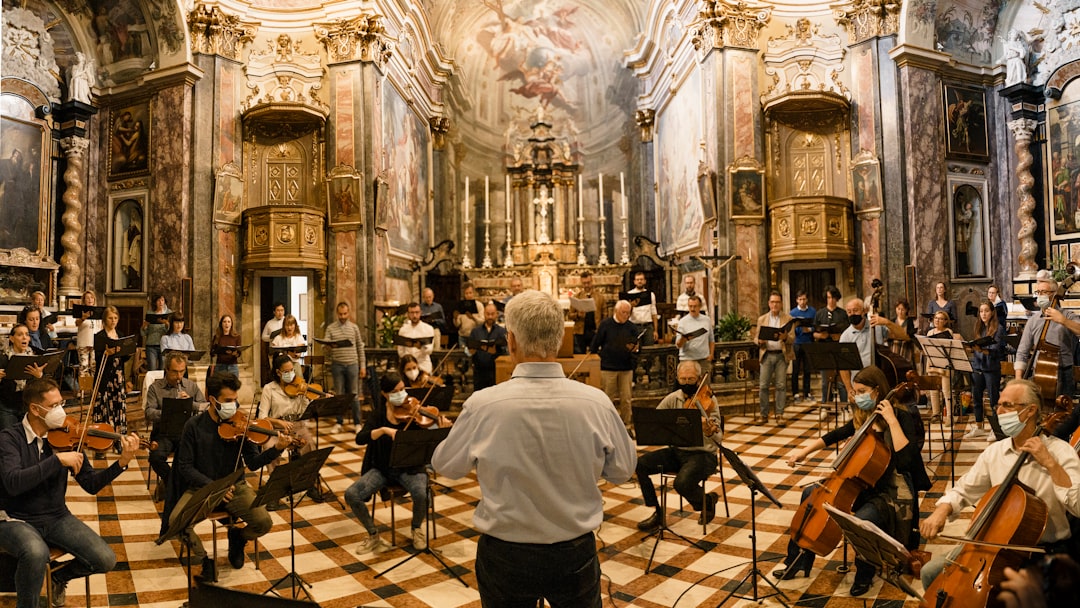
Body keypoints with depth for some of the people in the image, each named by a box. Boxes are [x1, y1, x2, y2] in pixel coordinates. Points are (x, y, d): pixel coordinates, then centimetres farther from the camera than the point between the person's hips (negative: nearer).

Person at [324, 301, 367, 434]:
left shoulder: (354, 327, 6)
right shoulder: (330, 328, 4)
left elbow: (360, 347, 9)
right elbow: (325, 347, -1)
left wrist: (363, 365, 5)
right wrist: (328, 348, -25)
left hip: (352, 364, 0)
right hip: (337, 364, 0)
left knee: (354, 395, 4)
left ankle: (357, 423, 12)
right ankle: (339, 423, 15)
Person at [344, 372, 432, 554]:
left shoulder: (413, 411, -7)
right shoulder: (379, 412, -1)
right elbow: (360, 439, -15)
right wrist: (384, 430, -29)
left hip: (409, 468, -2)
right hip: (382, 468, 2)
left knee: (421, 493, -32)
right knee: (351, 494, -20)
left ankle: (417, 529, 3)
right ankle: (373, 535, 5)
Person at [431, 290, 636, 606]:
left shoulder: (482, 405, -22)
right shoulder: (597, 404, -18)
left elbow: (445, 465, -3)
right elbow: (622, 471, -1)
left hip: (504, 557, -1)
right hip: (576, 555, 1)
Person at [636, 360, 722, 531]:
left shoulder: (708, 401, -12)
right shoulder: (672, 398, 2)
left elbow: (718, 439, -21)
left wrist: (709, 433, -45)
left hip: (702, 454, -5)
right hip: (676, 451, 5)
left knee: (682, 483, -32)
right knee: (640, 464, -15)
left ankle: (707, 501, 5)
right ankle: (658, 513, 1)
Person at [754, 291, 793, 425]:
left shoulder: (788, 318, 7)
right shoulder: (762, 319, 12)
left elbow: (792, 338, 1)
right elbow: (756, 337, 10)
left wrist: (785, 337, -21)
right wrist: (760, 341, -13)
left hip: (782, 355, -1)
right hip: (767, 354, 1)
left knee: (781, 385, -2)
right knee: (763, 385, -3)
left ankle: (779, 415, 5)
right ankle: (764, 415, 6)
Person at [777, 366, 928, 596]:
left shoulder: (902, 417, -15)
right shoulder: (862, 417, 6)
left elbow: (906, 457, -30)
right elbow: (836, 435, 20)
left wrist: (891, 420, -30)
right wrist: (805, 451, 10)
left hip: (891, 491, -8)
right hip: (862, 483, 8)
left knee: (862, 520, -36)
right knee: (810, 494, 3)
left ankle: (864, 575, -5)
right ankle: (798, 561, 12)